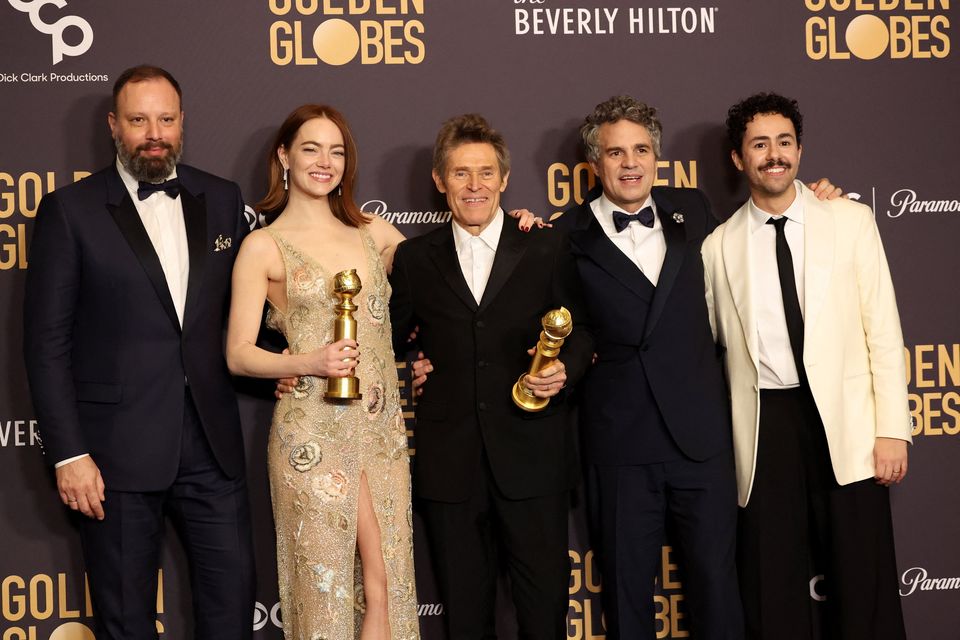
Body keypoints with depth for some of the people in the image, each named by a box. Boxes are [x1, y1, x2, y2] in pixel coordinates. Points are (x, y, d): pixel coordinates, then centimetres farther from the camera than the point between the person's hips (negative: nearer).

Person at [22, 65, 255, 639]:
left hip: (212, 441, 3)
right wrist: (68, 453, -10)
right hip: (119, 448, -3)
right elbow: (47, 341, -5)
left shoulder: (223, 200, 8)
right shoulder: (71, 211, -4)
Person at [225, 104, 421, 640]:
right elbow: (239, 355, -2)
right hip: (315, 431, -4)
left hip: (382, 428, 4)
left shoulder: (374, 233, 11)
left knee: (389, 583, 5)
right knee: (327, 584, -2)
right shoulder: (264, 246, 0)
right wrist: (309, 363, -19)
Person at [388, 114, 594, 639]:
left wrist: (566, 370, -12)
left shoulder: (547, 250, 4)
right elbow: (389, 338, 14)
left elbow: (581, 332, 9)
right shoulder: (414, 259, 8)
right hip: (450, 465, 1)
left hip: (532, 459, -1)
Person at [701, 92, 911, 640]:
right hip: (765, 424, 1)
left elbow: (883, 329, 1)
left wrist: (893, 429, -5)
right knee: (773, 594, 8)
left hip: (845, 420, -1)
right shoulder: (720, 245, 7)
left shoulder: (850, 221, 4)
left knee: (864, 594, 2)